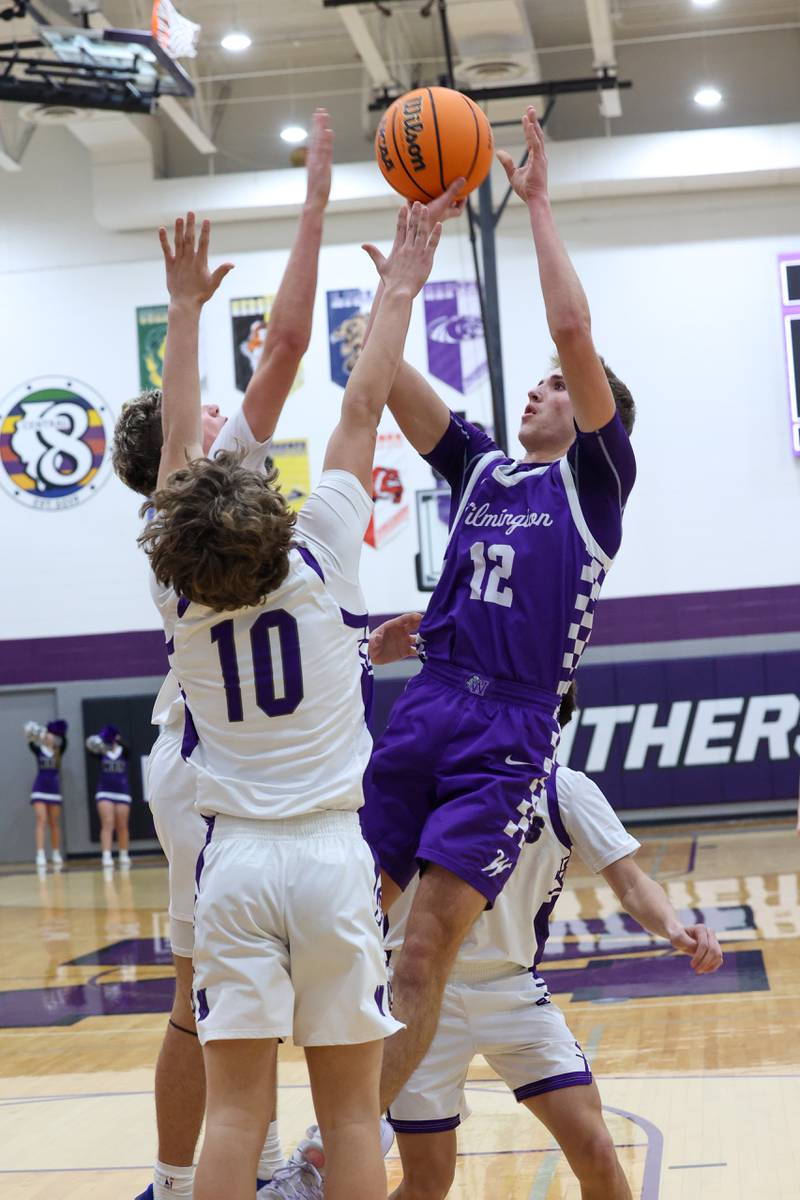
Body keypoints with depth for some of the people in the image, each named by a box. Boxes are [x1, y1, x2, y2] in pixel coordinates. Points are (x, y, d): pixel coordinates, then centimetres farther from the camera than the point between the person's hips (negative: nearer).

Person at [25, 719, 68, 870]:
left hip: (54, 790, 3)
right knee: (41, 822, -13)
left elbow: (63, 741, -10)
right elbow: (31, 744, -16)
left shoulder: (59, 752, 4)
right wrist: (31, 737, -32)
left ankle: (56, 855, 19)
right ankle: (40, 856, -17)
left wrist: (60, 736, -25)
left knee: (54, 824, 9)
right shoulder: (38, 750, 0)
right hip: (40, 790, -3)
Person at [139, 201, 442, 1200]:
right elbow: (361, 411, 1)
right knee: (349, 1113, 3)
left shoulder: (178, 596, -1)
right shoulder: (320, 566, -6)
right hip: (332, 855, -1)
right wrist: (399, 290, 10)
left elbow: (180, 439, 10)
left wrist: (185, 306, 19)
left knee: (234, 1108, 1)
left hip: (235, 857, 2)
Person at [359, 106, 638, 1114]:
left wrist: (538, 203, 1)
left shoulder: (595, 479, 7)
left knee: (425, 948, -15)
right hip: (427, 703, 5)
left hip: (511, 727, -5)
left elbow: (572, 328, -6)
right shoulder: (479, 468, 21)